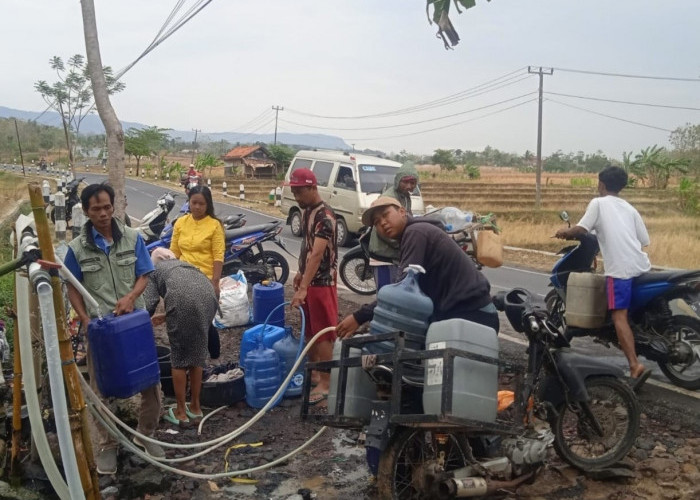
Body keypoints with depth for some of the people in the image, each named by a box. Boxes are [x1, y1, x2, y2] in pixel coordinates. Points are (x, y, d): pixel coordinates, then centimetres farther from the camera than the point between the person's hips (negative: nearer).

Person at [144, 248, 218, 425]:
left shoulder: (153, 269, 24)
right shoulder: (182, 264, 39)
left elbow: (150, 302, 7)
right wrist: (166, 316, 44)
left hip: (183, 299, -5)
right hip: (208, 296, 6)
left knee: (179, 358, 10)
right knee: (198, 354, 20)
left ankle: (180, 412, 19)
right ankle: (195, 407, 31)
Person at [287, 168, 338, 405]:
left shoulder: (325, 216, -22)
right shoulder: (307, 211, 7)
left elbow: (317, 254, -31)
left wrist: (303, 288, -36)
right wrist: (300, 273, 22)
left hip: (322, 282, -9)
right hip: (309, 279, 9)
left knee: (323, 333, -2)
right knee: (310, 330, 18)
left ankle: (325, 382, 6)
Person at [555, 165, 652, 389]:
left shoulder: (598, 203, 5)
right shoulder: (630, 208, 21)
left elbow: (581, 229, -8)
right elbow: (645, 240, 18)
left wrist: (564, 232, 11)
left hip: (620, 268, -7)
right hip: (641, 265, 7)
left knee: (619, 316, -11)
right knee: (633, 311, 27)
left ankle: (635, 366, -23)